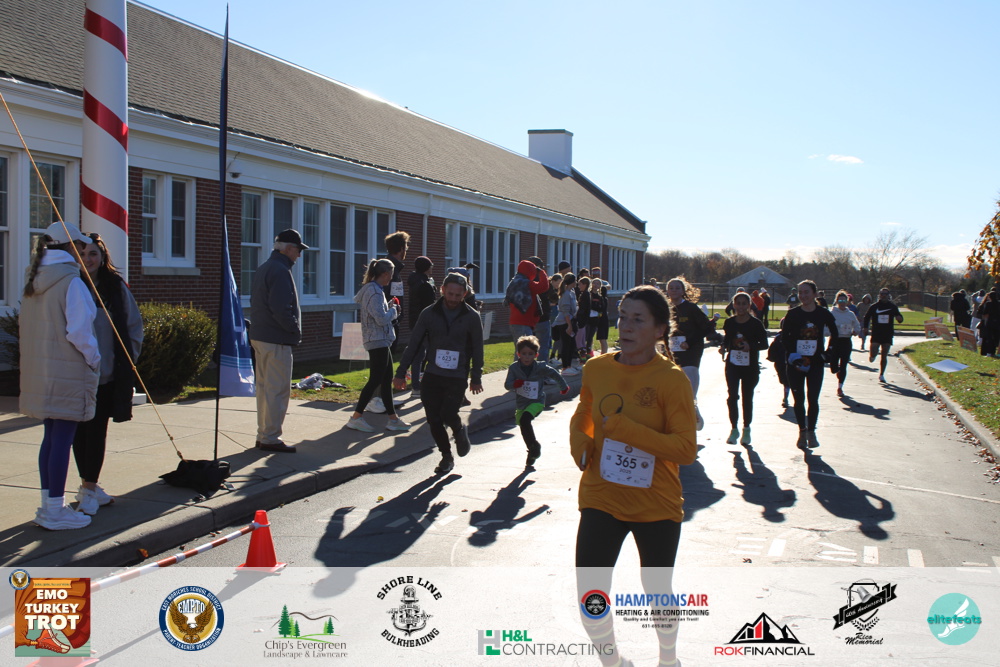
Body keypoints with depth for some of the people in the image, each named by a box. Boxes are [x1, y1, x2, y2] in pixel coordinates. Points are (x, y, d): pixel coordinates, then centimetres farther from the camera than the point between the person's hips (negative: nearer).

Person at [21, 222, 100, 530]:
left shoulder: (34, 282, 11)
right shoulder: (71, 282, -13)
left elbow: (25, 328, 14)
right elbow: (78, 332, -19)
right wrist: (94, 359, -4)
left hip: (39, 371, 8)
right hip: (68, 372, -8)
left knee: (51, 437, 15)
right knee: (62, 439, -3)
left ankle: (48, 504, 23)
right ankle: (56, 511, 2)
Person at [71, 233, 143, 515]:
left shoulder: (116, 287, 2)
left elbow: (134, 325, 9)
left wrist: (127, 361, 3)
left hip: (108, 373, 1)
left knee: (97, 430, 5)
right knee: (80, 431, 7)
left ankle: (89, 487, 13)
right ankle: (89, 487, 19)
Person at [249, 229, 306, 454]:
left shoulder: (263, 269, 16)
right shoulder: (280, 271, -16)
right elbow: (280, 309, -24)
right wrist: (295, 329, -10)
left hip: (259, 336, 10)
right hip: (276, 340, -10)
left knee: (264, 388, 15)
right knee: (278, 390, -5)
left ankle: (263, 435, 22)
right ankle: (270, 439, -1)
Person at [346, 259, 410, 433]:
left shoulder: (372, 289, 15)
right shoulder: (375, 291, -18)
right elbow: (381, 319, -22)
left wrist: (390, 306, 10)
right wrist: (393, 309, -5)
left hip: (381, 341, 11)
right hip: (378, 341, -11)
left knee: (387, 379, 11)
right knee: (375, 380, -6)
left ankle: (393, 418, 15)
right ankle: (356, 417, -1)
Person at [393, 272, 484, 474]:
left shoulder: (472, 317, -3)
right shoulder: (429, 313, -1)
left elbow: (477, 350, 5)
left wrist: (476, 379, 5)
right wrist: (401, 373, 0)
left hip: (457, 378, -2)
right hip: (432, 376, 2)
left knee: (448, 414, -16)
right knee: (433, 420, 0)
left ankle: (460, 431, 19)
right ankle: (446, 457, 20)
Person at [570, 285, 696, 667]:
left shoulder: (672, 380, -13)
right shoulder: (596, 369, 0)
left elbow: (686, 450, -19)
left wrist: (622, 427, -25)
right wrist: (580, 447, -3)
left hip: (657, 505, -3)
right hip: (601, 498, 3)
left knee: (657, 591, 15)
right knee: (590, 596, -1)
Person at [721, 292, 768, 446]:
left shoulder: (755, 323, -7)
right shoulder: (729, 322, 1)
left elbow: (764, 344, -4)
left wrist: (751, 346, -22)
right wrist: (724, 347, -9)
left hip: (750, 366, -2)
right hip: (732, 364, 2)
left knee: (747, 397, 8)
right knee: (732, 396, -3)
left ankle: (746, 429, 22)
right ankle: (734, 429, 10)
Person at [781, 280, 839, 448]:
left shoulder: (823, 313, -1)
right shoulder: (793, 314, -2)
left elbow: (834, 334, 12)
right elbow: (784, 337, 0)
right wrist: (793, 354, -13)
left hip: (815, 363, 0)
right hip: (795, 363, 0)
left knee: (813, 398, -5)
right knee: (798, 399, 5)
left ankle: (811, 431, 8)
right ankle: (802, 431, 18)